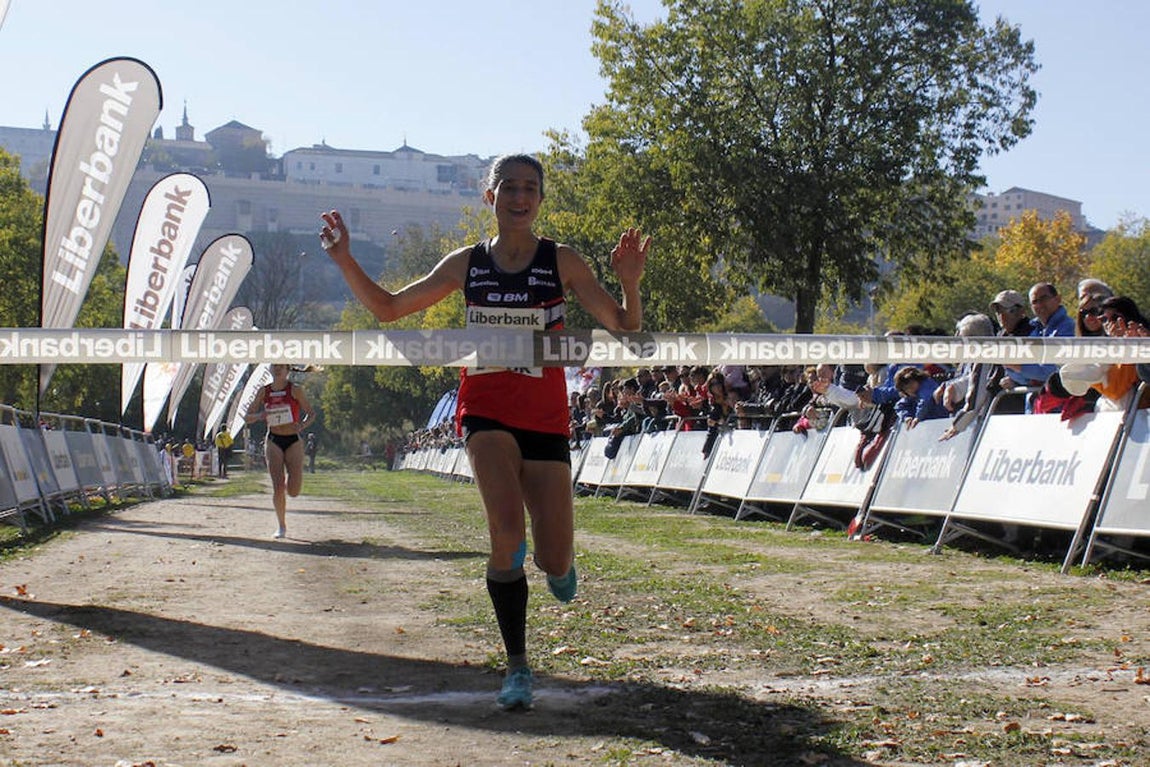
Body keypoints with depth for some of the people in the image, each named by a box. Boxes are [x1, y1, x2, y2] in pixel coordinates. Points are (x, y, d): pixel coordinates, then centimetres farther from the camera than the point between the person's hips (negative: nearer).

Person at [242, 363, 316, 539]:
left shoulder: (295, 390, -2)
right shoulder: (264, 391, 5)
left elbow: (311, 413, 3)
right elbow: (247, 417, 8)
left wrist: (303, 425, -17)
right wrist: (259, 416, -15)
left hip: (293, 441, -1)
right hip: (273, 441, 1)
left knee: (293, 491, -6)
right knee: (278, 487, -11)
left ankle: (292, 476, 32)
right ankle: (282, 526, 5)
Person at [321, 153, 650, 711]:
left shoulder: (562, 263, -2)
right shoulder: (466, 264, 5)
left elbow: (625, 329, -4)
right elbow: (387, 309, 13)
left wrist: (629, 284, -24)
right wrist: (344, 260, 0)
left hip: (546, 418, 0)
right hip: (486, 412, 0)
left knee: (555, 564, -2)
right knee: (506, 532, -24)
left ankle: (557, 562, 40)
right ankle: (517, 666, -7)